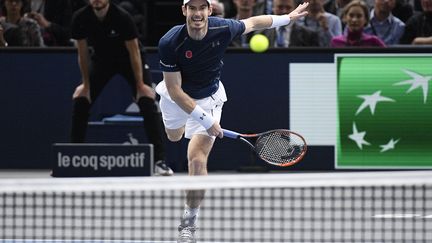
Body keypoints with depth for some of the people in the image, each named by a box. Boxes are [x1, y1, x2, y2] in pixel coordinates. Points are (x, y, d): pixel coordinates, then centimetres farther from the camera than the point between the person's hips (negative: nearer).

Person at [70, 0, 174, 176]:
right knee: (80, 102, -5)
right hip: (101, 59, 3)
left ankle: (159, 160, -20)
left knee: (147, 102, -19)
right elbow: (83, 53, -9)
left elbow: (134, 52, -23)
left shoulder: (122, 18, -31)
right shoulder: (81, 18, -22)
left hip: (128, 60, -3)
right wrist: (86, 84, -6)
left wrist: (140, 85, -22)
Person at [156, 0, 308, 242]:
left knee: (197, 159, -15)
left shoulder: (223, 29, -28)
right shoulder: (170, 43, -34)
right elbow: (175, 91, -29)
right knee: (174, 136, 30)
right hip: (175, 97, 1)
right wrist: (205, 119, -33)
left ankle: (189, 222, 0)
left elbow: (253, 23, -5)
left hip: (209, 97, 0)